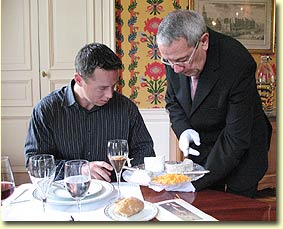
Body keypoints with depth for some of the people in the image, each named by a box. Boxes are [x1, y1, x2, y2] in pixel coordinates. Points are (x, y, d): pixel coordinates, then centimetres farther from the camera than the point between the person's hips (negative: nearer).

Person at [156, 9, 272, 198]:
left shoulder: (238, 64, -30)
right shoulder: (176, 53, -13)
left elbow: (236, 138, -27)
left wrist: (198, 182, -27)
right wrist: (183, 129, -16)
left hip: (241, 152, -4)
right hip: (201, 148, 4)